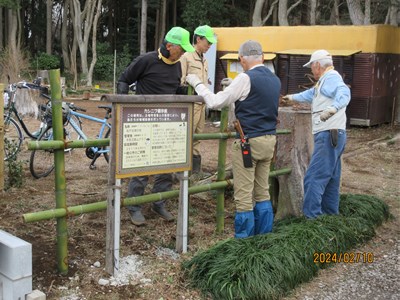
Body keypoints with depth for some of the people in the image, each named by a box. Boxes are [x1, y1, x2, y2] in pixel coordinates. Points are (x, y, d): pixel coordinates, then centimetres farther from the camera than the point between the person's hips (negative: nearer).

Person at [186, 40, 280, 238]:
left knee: (243, 196, -1)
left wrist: (197, 83, 3)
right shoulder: (275, 80, 10)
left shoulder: (246, 79, -13)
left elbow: (215, 102, -11)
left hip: (248, 141, -8)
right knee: (262, 193, 15)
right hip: (269, 140, 8)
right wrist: (233, 88, 29)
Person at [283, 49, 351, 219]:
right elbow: (310, 94, 43)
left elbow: (343, 93, -30)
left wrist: (333, 108, -49)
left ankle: (311, 218, -16)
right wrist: (293, 97, 56)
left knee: (314, 178, -15)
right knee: (330, 180, 15)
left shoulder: (331, 77, -9)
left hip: (328, 135, -11)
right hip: (331, 136, 11)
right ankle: (331, 215, 23)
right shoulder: (324, 81, 24)